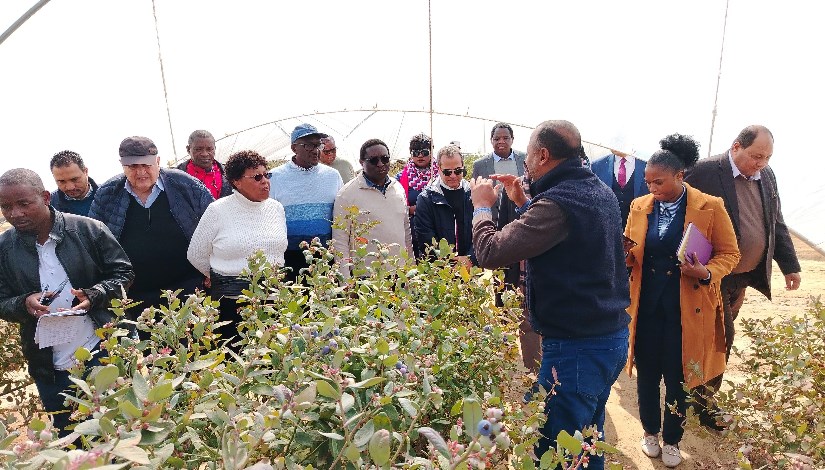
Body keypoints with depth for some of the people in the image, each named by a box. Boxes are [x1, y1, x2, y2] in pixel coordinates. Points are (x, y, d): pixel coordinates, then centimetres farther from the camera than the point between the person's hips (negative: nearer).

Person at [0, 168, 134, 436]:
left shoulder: (88, 229, -10)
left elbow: (123, 273, -3)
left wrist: (93, 295, -21)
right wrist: (24, 304, -18)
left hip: (101, 353, -2)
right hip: (48, 368, 3)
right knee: (69, 438, 20)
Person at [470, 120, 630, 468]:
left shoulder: (558, 202, -23)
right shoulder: (601, 191, 7)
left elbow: (490, 253, -24)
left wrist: (482, 206, -6)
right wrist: (524, 203, 15)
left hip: (576, 348, -9)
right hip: (613, 337, 9)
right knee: (588, 438, 26)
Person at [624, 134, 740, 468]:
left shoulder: (710, 207, -7)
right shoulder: (640, 206, 2)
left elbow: (729, 253, -1)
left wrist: (707, 273, -20)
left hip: (687, 309, -2)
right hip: (646, 306, 3)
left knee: (677, 377, 10)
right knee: (646, 373, 13)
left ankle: (672, 440, 34)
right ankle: (650, 431, 37)